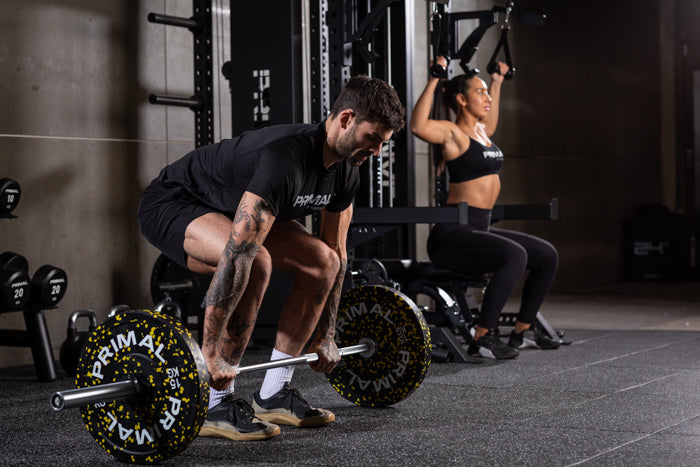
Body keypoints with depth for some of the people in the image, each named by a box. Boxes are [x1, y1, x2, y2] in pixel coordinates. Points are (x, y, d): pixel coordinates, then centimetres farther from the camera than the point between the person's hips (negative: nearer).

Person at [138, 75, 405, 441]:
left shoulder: (344, 175, -8)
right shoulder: (286, 160, -37)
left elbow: (337, 256, 5)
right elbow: (237, 253, -41)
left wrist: (325, 338, 8)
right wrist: (209, 351, -41)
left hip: (228, 211, 9)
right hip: (171, 205, -9)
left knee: (322, 262, -2)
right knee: (255, 262, -35)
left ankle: (273, 396, 4)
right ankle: (215, 407, -22)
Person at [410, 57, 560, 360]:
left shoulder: (480, 131, 16)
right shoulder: (451, 133, -9)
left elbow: (490, 121, 43)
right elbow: (418, 126, -30)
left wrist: (497, 82, 43)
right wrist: (433, 81, -26)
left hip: (480, 229, 10)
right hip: (452, 235, -10)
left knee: (547, 256, 8)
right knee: (514, 255, -32)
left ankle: (523, 331, 18)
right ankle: (482, 338, -28)